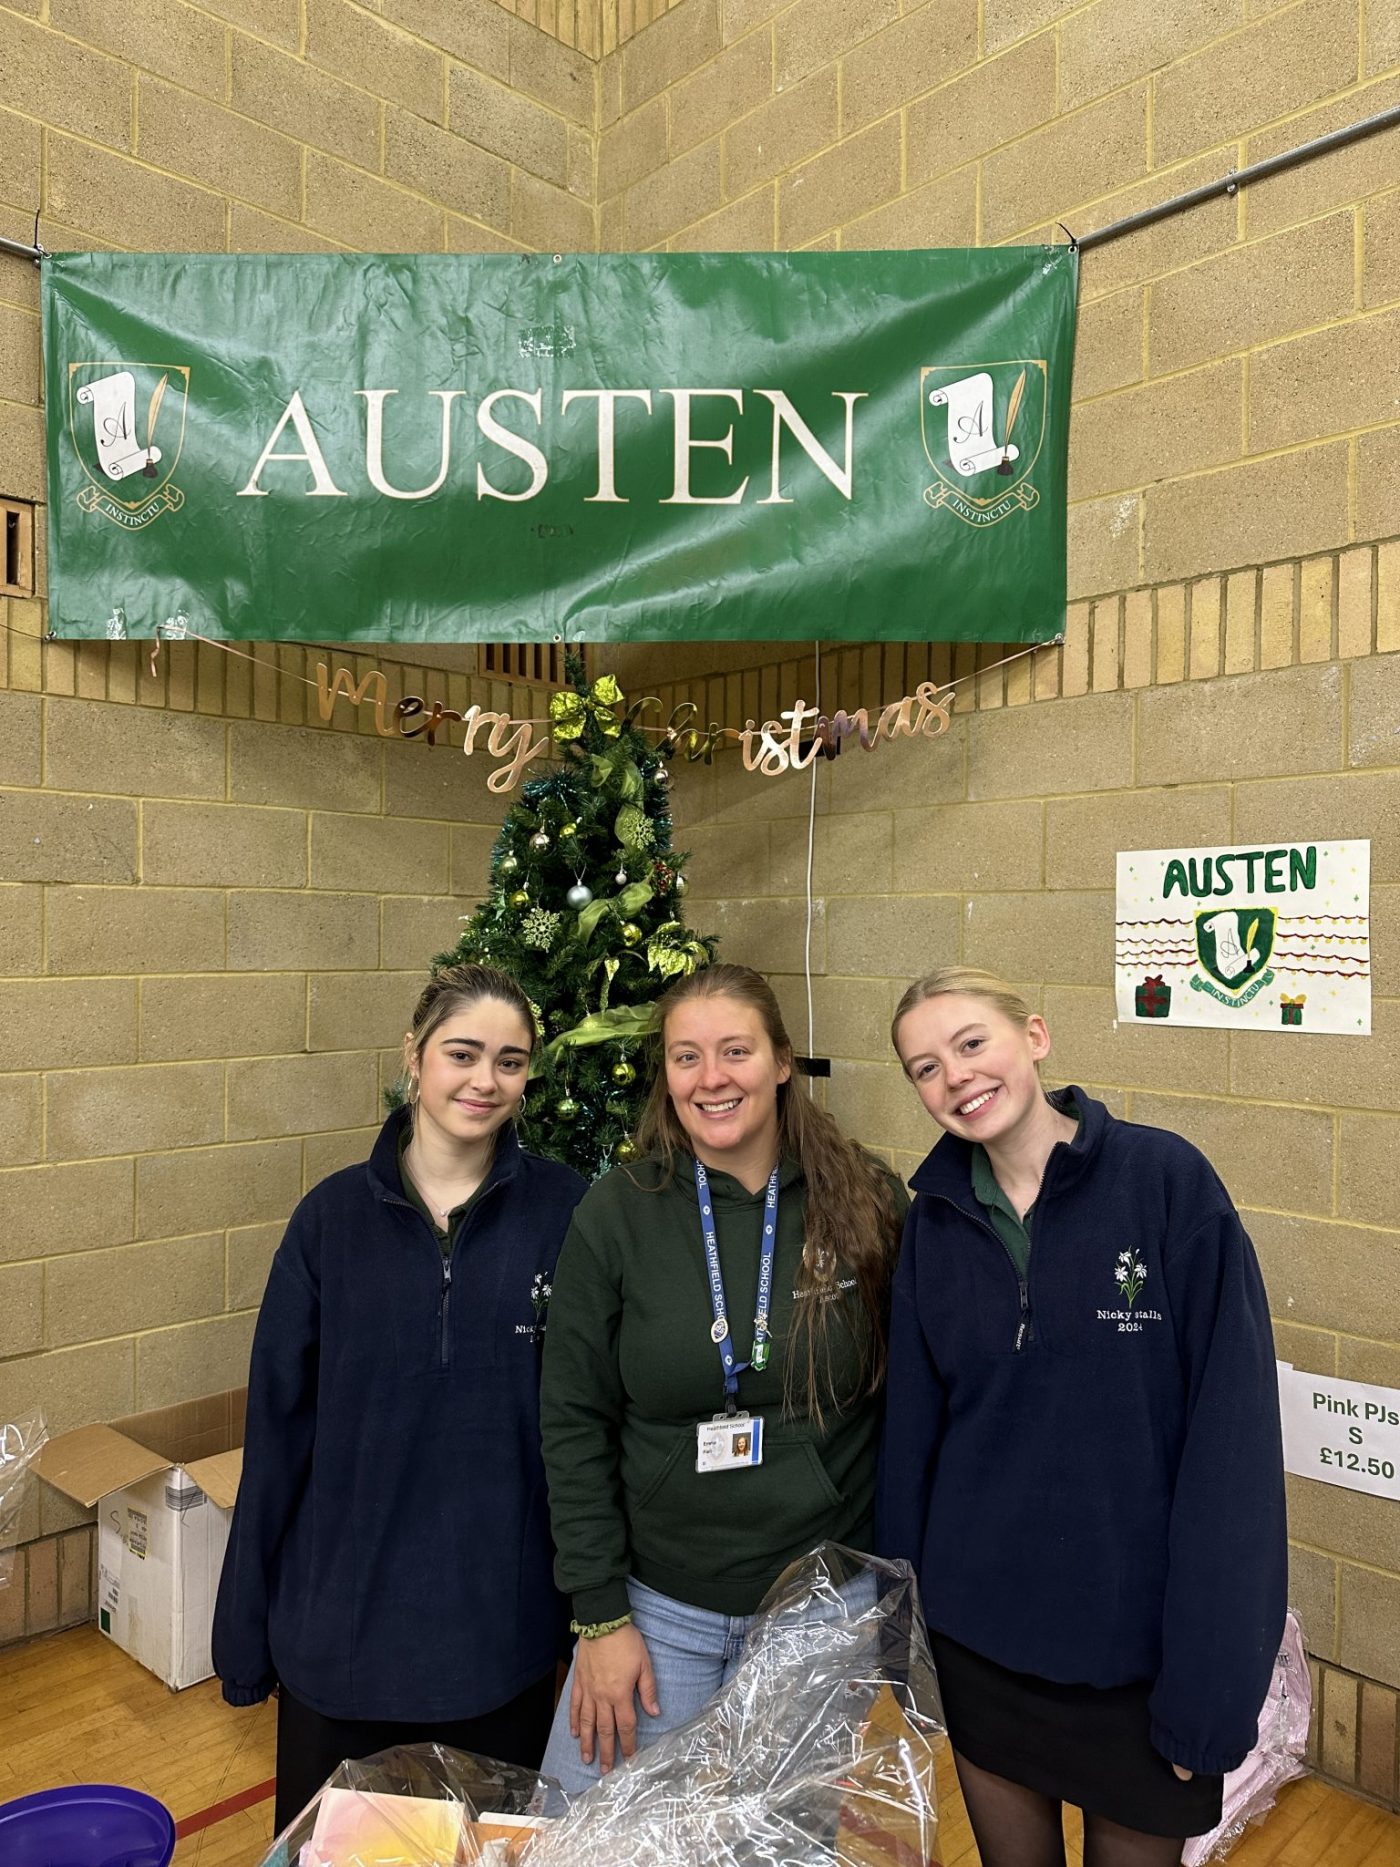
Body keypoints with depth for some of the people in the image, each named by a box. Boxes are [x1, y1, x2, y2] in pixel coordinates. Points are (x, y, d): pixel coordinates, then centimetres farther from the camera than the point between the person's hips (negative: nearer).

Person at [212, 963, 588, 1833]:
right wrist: (245, 1632, 2)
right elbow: (280, 1425, -1)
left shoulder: (564, 1211, -10)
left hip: (504, 1622, -1)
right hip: (343, 1622, 1)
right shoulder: (333, 1215, -6)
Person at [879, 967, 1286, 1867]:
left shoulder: (1168, 1180, -15)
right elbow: (913, 1426, 3)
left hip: (1139, 1642, -3)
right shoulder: (936, 1217, -3)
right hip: (975, 1638, 3)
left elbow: (1234, 1431, -15)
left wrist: (1211, 1674, -15)